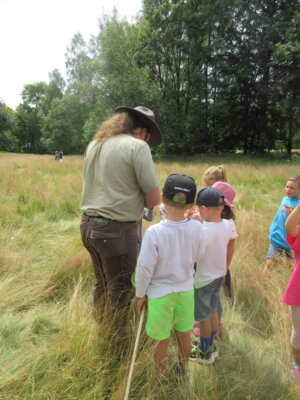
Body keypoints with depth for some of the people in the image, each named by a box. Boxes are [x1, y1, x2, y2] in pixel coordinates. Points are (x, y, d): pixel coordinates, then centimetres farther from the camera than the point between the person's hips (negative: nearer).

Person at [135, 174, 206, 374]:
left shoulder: (154, 232, -26)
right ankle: (183, 369, 47)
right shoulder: (197, 228, -16)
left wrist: (140, 293, -4)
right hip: (186, 289, 4)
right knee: (183, 334, 25)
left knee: (163, 340, 17)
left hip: (160, 292, -3)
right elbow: (198, 256, -1)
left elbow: (145, 268, -18)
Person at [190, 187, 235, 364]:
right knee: (213, 312, 23)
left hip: (203, 280, -7)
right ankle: (210, 346, 42)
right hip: (219, 276, 7)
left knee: (204, 317, 12)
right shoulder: (228, 225, -8)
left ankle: (204, 352, 32)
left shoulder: (202, 231, -30)